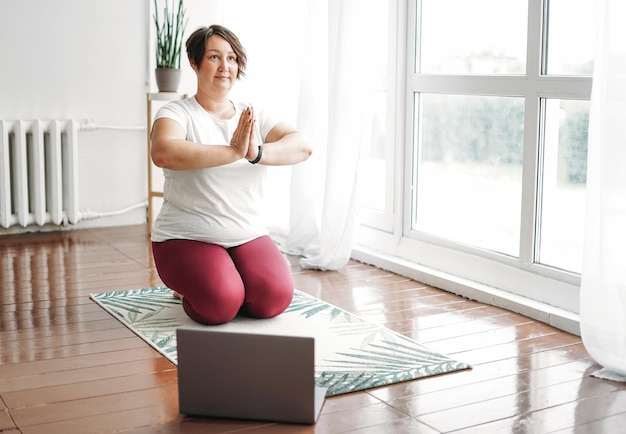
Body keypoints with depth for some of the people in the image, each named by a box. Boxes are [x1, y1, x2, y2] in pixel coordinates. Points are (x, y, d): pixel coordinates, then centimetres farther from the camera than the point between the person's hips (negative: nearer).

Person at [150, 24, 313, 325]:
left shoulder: (253, 117, 8)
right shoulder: (177, 113, -5)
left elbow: (303, 146, -8)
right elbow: (163, 153, -29)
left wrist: (256, 153, -29)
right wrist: (233, 152, -36)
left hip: (248, 236, 4)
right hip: (187, 238, -4)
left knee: (275, 298, -20)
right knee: (221, 304, -26)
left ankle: (231, 279, 14)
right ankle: (188, 284, 10)